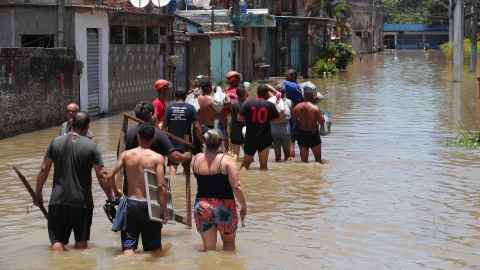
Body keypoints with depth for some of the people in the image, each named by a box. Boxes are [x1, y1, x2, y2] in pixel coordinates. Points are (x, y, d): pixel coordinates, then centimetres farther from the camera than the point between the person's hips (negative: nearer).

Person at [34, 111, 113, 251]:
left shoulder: (56, 142, 1)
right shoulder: (91, 145, -7)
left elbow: (44, 169, 3)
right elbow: (102, 175, -8)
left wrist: (38, 193, 14)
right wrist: (111, 197, 2)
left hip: (58, 200, 1)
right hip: (82, 201, -1)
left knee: (57, 241, 3)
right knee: (81, 240, 14)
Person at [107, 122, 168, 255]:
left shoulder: (126, 154, 1)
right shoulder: (157, 158, -6)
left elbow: (110, 176, -5)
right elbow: (161, 186, -13)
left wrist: (116, 191, 15)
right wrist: (164, 211, -6)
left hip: (131, 203, 1)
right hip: (149, 205, -1)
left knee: (129, 248, 1)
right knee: (155, 248, 13)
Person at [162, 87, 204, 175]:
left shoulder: (169, 108, -4)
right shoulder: (190, 108, -5)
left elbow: (164, 127, -5)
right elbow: (196, 126, -8)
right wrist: (202, 141, -1)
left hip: (172, 142, 0)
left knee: (172, 166, -2)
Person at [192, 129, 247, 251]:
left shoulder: (196, 159, 2)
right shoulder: (227, 160, -10)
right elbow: (236, 187, -16)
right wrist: (244, 206, -4)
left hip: (201, 207, 3)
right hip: (224, 208, -3)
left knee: (208, 247, 8)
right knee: (229, 242, 19)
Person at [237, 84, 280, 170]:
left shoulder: (248, 103, -4)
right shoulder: (270, 105, -5)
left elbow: (239, 118, -6)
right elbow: (277, 120, 0)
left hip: (250, 138, 1)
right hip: (265, 138, -1)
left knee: (245, 163, 12)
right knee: (263, 164, 5)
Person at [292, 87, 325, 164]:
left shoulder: (297, 107, -3)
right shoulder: (315, 108, -16)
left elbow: (294, 120, 5)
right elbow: (321, 122, -16)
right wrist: (321, 114, 3)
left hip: (301, 134, 4)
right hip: (313, 134, -4)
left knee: (304, 159, 12)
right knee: (318, 158, 11)